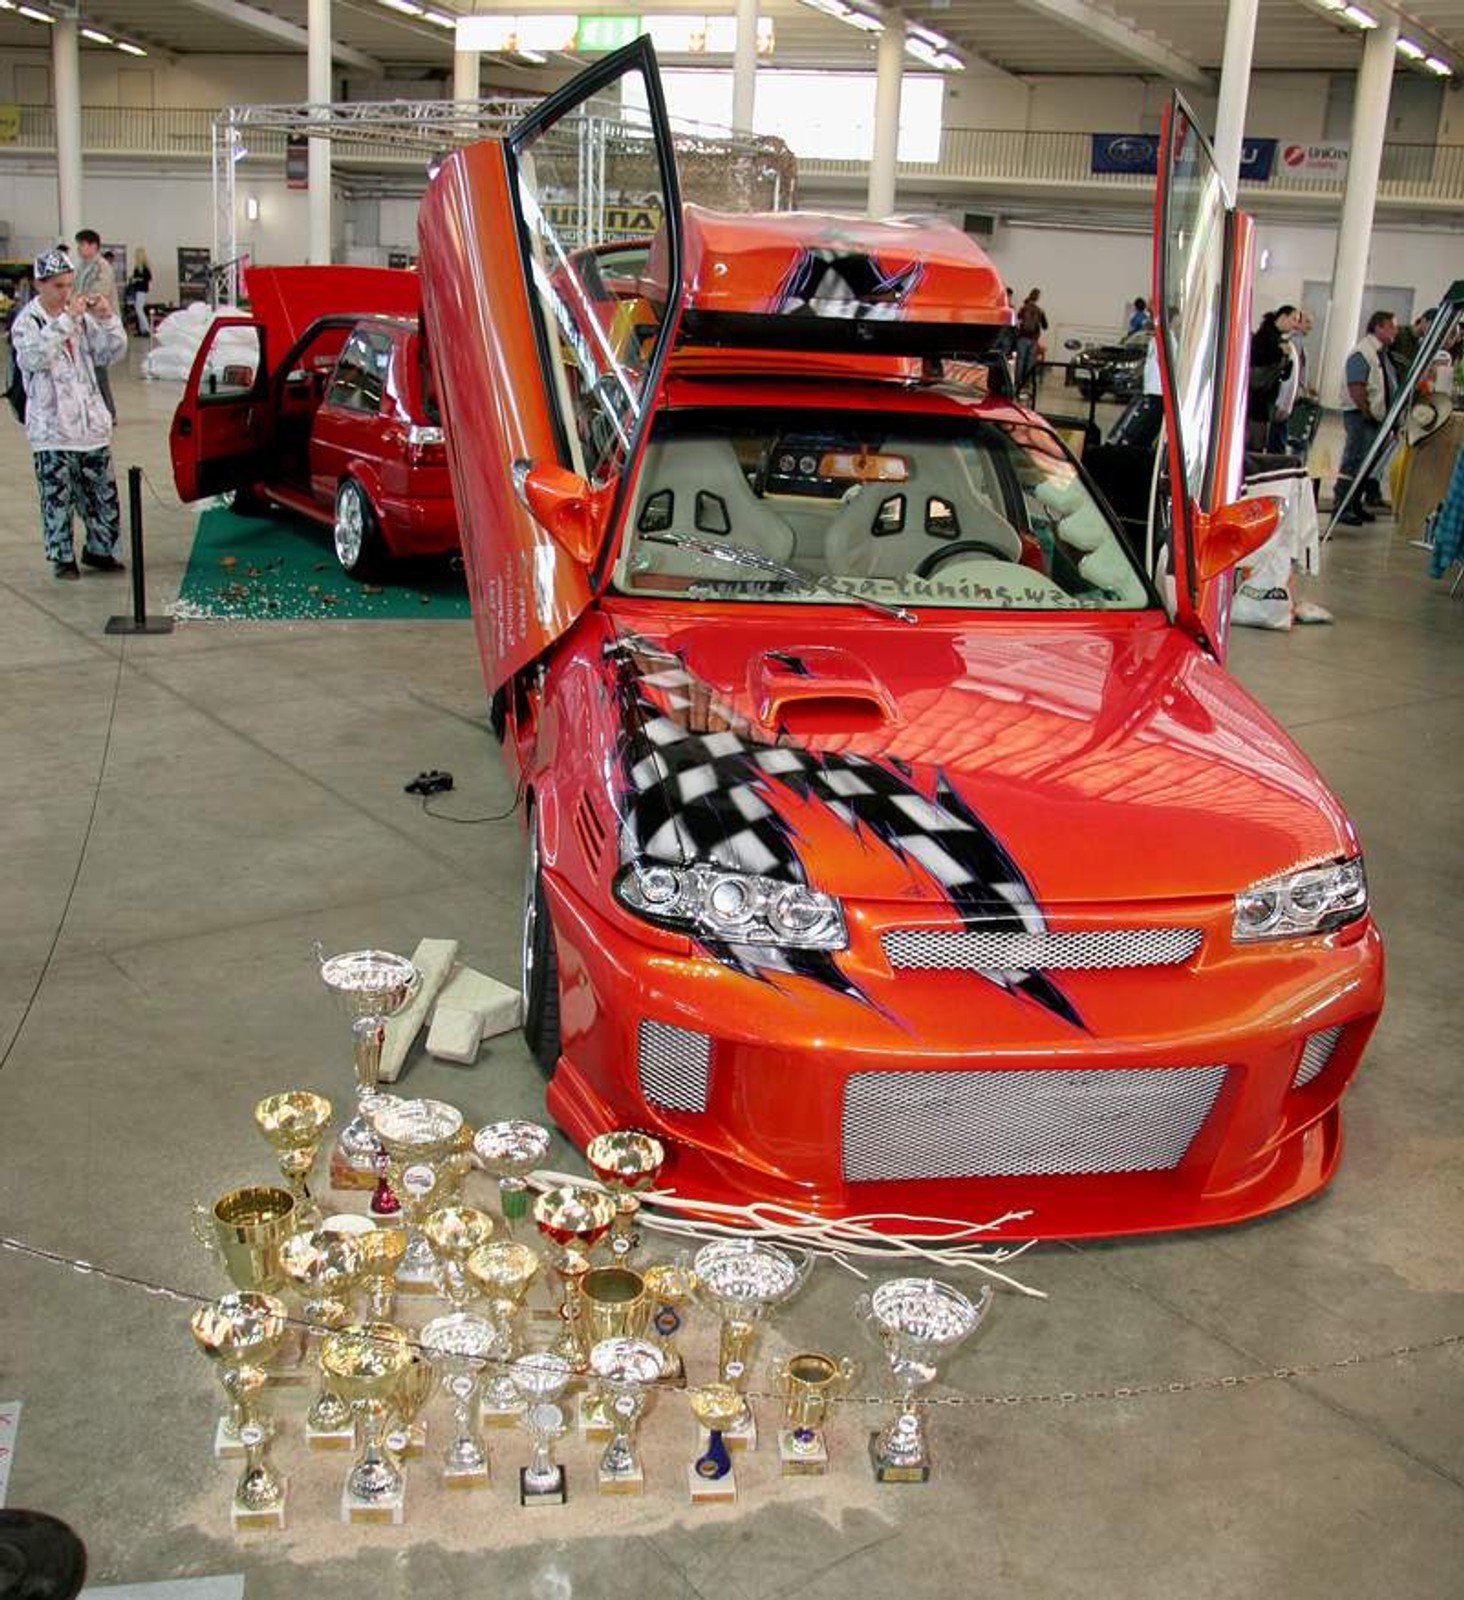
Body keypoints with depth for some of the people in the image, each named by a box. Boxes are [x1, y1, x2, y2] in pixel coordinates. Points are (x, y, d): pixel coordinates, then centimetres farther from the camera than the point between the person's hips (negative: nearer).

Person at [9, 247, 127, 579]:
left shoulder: (82, 316, 7)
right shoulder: (27, 322, -7)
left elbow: (111, 353, 7)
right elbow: (34, 356, -25)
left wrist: (107, 319, -10)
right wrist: (66, 320, -30)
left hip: (91, 424, 4)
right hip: (51, 430, -4)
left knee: (103, 495, 11)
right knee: (58, 499, 0)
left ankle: (99, 549, 27)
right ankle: (62, 558, 12)